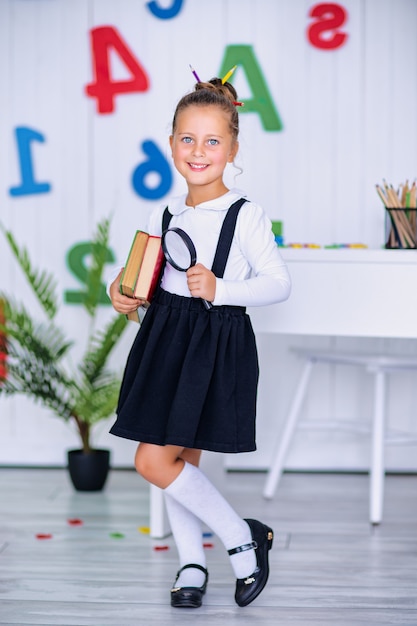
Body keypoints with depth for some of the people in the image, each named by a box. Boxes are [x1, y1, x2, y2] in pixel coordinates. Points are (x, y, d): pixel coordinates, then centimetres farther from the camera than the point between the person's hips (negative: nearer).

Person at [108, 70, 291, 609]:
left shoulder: (246, 217, -9)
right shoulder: (162, 216, 8)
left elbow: (279, 283, -10)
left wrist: (220, 290, -22)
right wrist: (122, 289, -3)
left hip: (218, 343, -6)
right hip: (165, 338, 6)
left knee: (153, 461, -9)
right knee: (180, 459, 11)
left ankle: (243, 539, 6)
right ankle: (191, 562, 28)